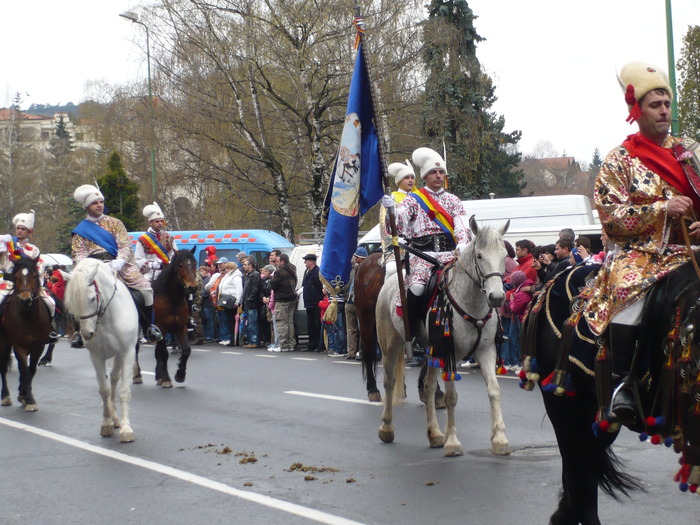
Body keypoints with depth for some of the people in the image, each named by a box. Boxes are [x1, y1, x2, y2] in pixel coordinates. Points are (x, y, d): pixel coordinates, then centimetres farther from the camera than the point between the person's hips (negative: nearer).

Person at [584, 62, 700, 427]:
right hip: (640, 254, -4)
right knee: (626, 294, -34)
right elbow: (612, 219, -5)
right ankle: (621, 384, -22)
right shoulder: (620, 161, 4)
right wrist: (662, 209, -15)